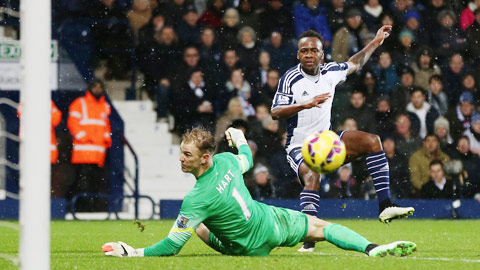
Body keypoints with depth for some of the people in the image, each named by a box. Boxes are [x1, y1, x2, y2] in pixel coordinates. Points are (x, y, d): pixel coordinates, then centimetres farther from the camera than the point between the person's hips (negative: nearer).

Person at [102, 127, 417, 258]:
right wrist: (240, 140, 34)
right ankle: (372, 248, 9)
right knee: (320, 227, 21)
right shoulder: (226, 160, -14)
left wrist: (134, 252, -24)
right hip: (272, 220, 4)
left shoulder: (196, 199, -33)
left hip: (254, 246, -4)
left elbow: (172, 245, -30)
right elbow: (246, 161, 14)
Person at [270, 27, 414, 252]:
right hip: (299, 147, -6)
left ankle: (385, 206, -12)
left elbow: (353, 65, 25)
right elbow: (275, 113, -23)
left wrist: (375, 42, 28)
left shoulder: (330, 72, 3)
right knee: (312, 176, -35)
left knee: (371, 141, -9)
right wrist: (306, 104, -35)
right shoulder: (290, 79, -13)